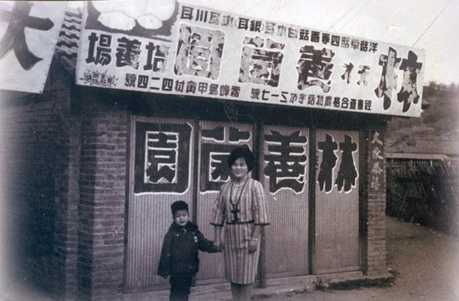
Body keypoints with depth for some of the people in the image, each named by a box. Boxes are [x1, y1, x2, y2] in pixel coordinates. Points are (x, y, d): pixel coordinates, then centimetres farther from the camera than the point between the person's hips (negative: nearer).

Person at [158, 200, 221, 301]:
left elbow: (204, 244, 12)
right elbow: (166, 253, -11)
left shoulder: (194, 231, 4)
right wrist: (163, 270, -12)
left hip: (190, 270, 5)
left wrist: (216, 248, -2)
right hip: (177, 271, -5)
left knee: (185, 292, 16)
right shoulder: (171, 234, -11)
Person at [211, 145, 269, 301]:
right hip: (230, 235, 4)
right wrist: (217, 236, 3)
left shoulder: (255, 186, -6)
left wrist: (255, 237, -16)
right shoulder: (225, 187, 7)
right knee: (232, 274, 10)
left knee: (246, 273, 2)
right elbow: (219, 213, 7)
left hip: (247, 234, -4)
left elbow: (259, 213, -11)